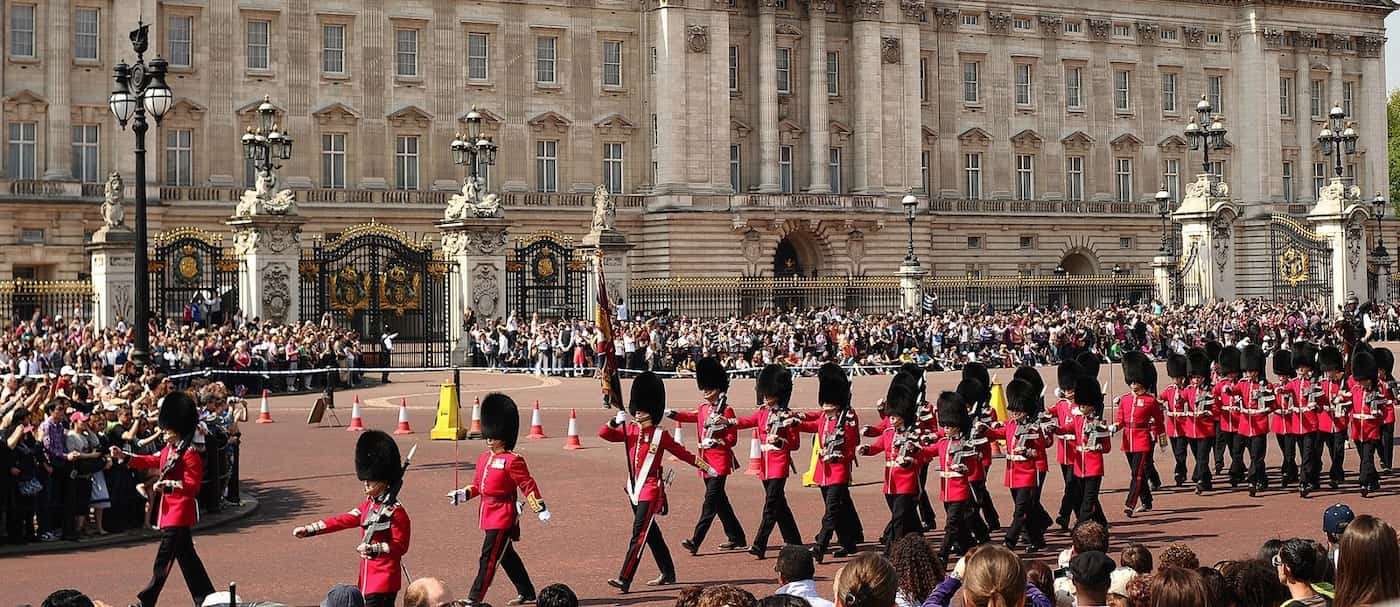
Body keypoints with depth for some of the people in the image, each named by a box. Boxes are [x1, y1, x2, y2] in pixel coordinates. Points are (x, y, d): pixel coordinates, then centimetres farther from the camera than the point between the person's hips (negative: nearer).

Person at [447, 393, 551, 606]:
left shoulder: (512, 461, -12)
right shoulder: (483, 459, 12)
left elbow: (528, 486, -13)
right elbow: (477, 485, 19)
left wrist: (541, 509, -16)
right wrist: (461, 495, 3)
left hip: (503, 516, -9)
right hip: (488, 515, 9)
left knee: (489, 557, -8)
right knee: (507, 556, 17)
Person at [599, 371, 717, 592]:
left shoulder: (660, 435, -7)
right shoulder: (629, 431, 7)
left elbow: (682, 452, 2)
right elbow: (603, 434, 0)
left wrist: (706, 467, 6)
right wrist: (616, 421, -19)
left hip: (650, 490, -7)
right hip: (634, 489, 7)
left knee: (639, 535, -12)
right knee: (652, 534, 16)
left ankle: (624, 580, -17)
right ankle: (668, 575, 28)